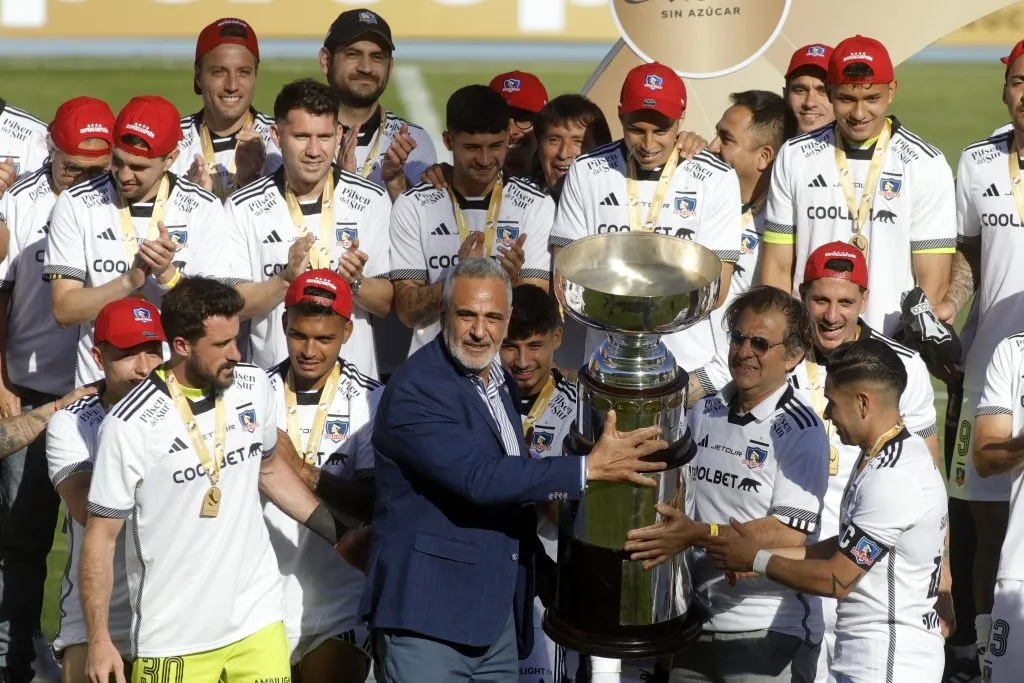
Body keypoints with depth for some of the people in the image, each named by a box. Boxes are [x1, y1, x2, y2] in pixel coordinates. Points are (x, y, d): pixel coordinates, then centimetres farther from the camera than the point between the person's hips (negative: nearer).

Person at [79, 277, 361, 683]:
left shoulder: (254, 387, 1)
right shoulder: (130, 425, -14)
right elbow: (101, 535, -7)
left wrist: (341, 534, 16)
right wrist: (98, 640, -10)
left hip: (257, 622, 4)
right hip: (173, 640, -4)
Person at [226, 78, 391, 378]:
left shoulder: (372, 201, 3)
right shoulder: (243, 207, 1)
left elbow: (387, 304, 5)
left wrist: (355, 282, -14)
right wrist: (287, 279, -16)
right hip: (272, 377, -1)